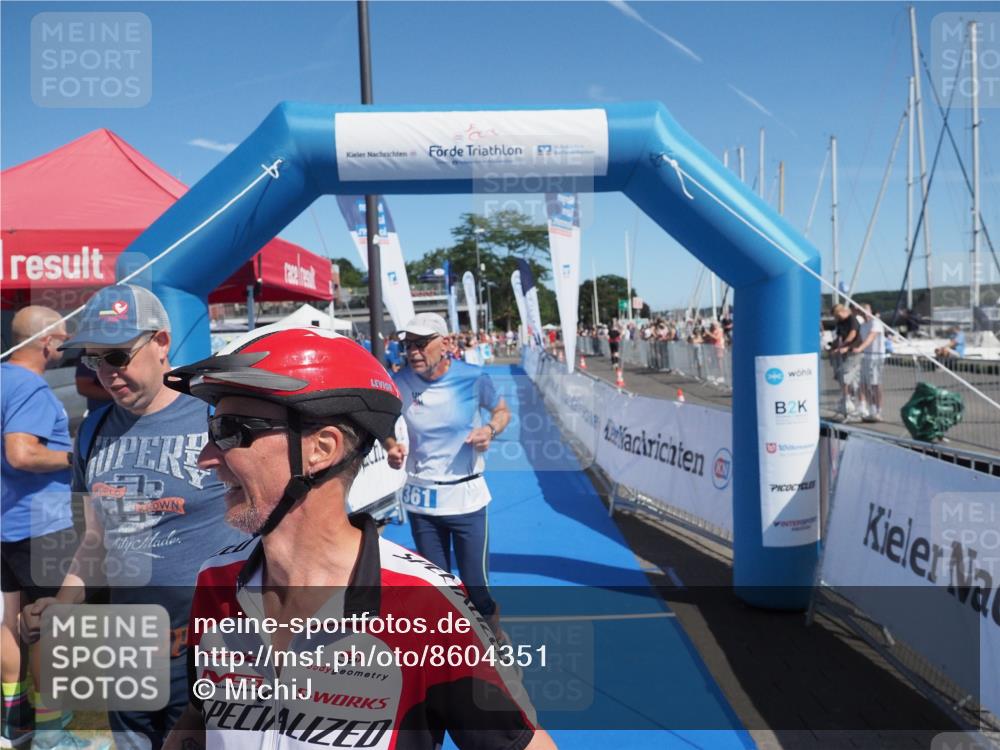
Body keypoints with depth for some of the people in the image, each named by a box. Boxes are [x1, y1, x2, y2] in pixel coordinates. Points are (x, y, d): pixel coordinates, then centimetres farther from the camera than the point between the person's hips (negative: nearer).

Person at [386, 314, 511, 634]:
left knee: (476, 587, 3)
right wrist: (392, 448, -14)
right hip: (421, 498, 2)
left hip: (467, 496, -2)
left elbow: (502, 410, 5)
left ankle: (493, 630, 35)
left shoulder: (473, 378, -13)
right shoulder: (400, 382, -8)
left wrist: (490, 429, -16)